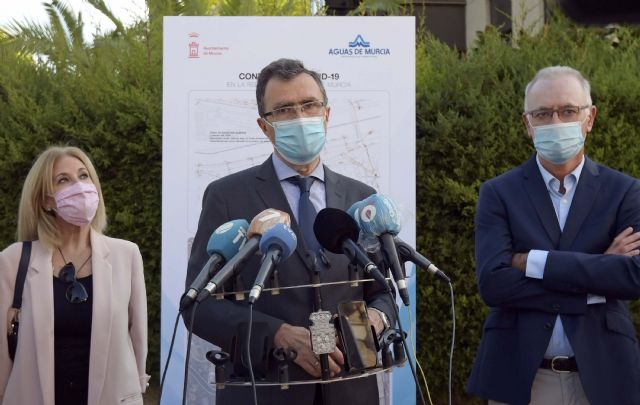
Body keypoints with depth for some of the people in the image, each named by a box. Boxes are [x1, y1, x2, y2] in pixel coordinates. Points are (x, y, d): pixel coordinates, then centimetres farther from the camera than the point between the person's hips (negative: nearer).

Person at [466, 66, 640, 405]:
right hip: (518, 376, 0)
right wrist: (595, 278, -15)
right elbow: (492, 283, -13)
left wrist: (535, 262, -16)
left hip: (602, 376, 1)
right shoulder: (498, 193, -1)